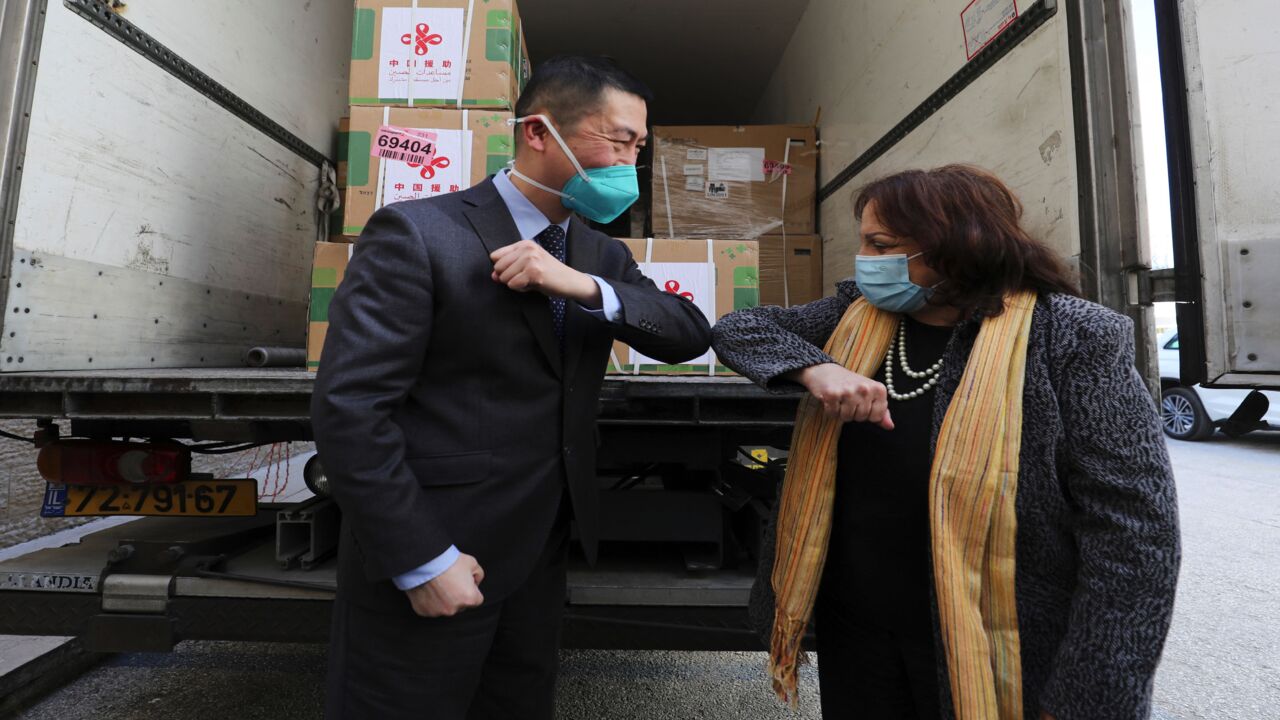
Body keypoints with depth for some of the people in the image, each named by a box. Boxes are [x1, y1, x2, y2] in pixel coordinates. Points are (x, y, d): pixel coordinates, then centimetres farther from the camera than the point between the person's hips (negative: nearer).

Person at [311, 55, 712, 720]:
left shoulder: (601, 256, 6)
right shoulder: (417, 233, -15)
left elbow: (690, 336, -4)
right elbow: (348, 405, -18)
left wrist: (584, 286, -19)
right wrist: (423, 560, -16)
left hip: (539, 561, 6)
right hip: (422, 573, -6)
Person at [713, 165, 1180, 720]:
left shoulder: (1072, 340, -15)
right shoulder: (856, 318, 0)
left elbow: (1135, 537, -16)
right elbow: (735, 328, -1)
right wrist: (815, 369, -20)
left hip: (996, 655, -3)